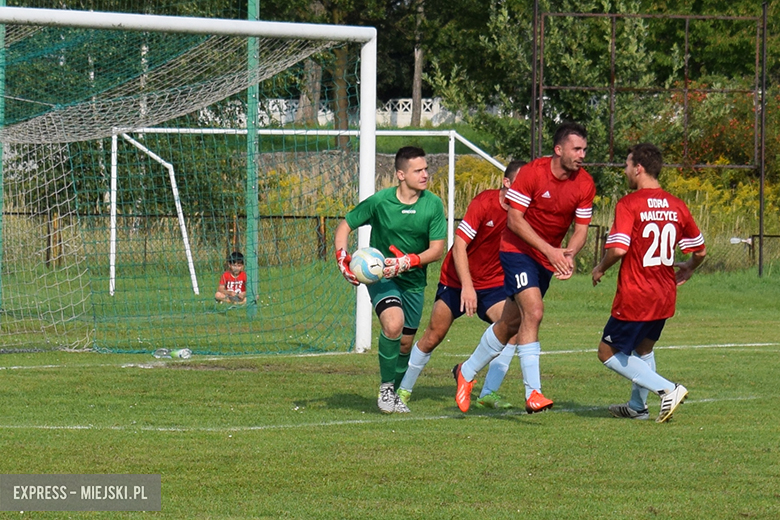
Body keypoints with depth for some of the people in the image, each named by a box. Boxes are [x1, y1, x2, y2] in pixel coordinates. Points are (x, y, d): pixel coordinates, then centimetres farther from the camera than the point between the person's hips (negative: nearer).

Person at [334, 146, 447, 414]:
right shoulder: (379, 201, -12)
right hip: (380, 276, -3)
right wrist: (342, 259, -17)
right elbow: (344, 227, -1)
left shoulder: (433, 204, -8)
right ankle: (386, 388, -11)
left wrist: (407, 261, -25)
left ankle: (397, 394, 34)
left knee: (406, 342, 10)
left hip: (413, 281, 3)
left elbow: (437, 249, -9)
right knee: (393, 324, -28)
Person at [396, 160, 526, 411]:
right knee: (433, 337, 2)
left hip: (493, 283, 3)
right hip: (457, 281, -3)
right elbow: (459, 244, -24)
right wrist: (467, 286, -33)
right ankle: (403, 389, 21)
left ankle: (489, 393, -13)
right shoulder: (484, 203, -21)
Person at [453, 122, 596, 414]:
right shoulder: (532, 173, -19)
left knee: (512, 322, 12)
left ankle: (466, 373, 32)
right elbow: (514, 219, -18)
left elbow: (581, 228, -3)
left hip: (548, 257, 6)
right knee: (533, 312, -23)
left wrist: (569, 254, -24)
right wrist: (549, 250, -25)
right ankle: (533, 393, -24)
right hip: (518, 249, -6)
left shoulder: (585, 184, -6)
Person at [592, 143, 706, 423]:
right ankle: (638, 406, 33)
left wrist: (600, 269, -4)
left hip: (635, 297, -7)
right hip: (665, 296, 7)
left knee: (608, 352, 6)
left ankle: (668, 389, -5)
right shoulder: (677, 206, 4)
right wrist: (687, 269, 32)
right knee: (643, 348, 28)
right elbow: (700, 251, 11)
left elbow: (618, 249, -24)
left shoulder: (628, 204, -14)